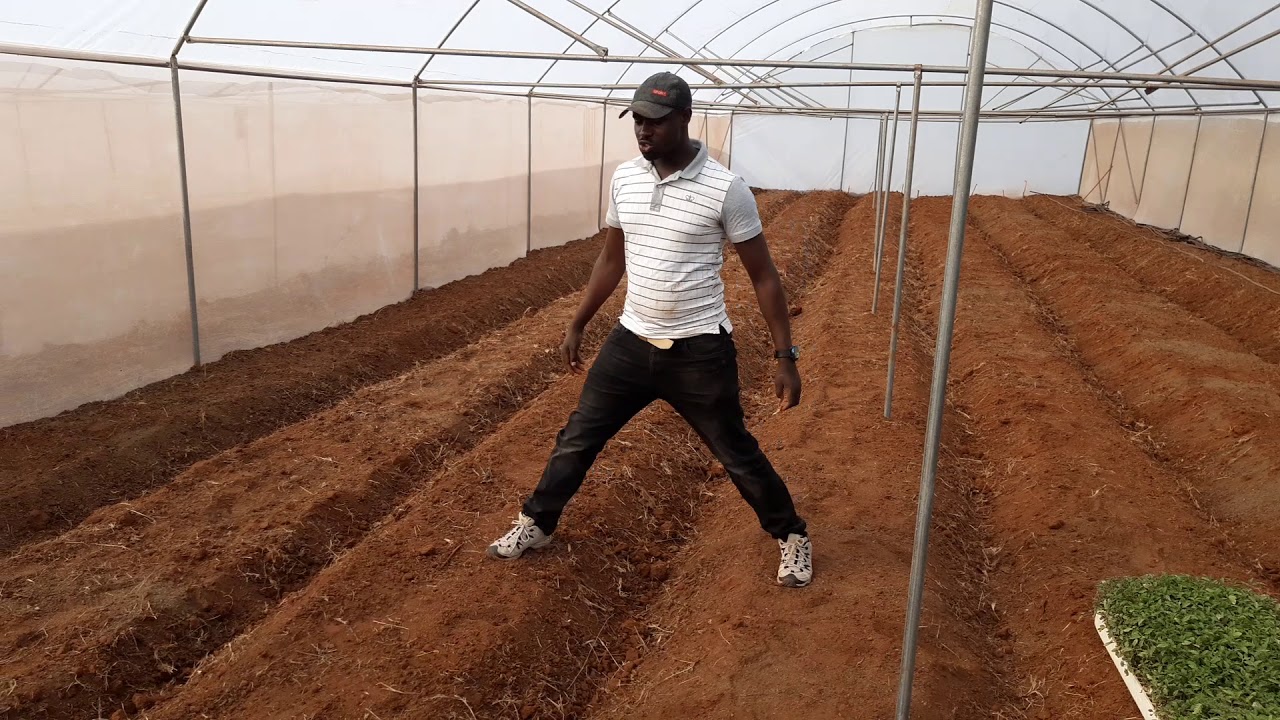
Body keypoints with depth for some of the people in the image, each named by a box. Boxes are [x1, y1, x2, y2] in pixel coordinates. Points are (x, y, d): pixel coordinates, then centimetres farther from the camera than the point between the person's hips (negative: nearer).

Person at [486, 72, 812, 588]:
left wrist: (785, 358, -9)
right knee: (577, 438, 12)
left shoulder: (725, 188, -14)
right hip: (630, 343, 5)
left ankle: (791, 536, 32)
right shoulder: (624, 179, 2)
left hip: (699, 352, -4)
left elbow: (763, 277, -7)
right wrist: (576, 326, 18)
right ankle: (535, 525, 33)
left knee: (737, 453, 8)